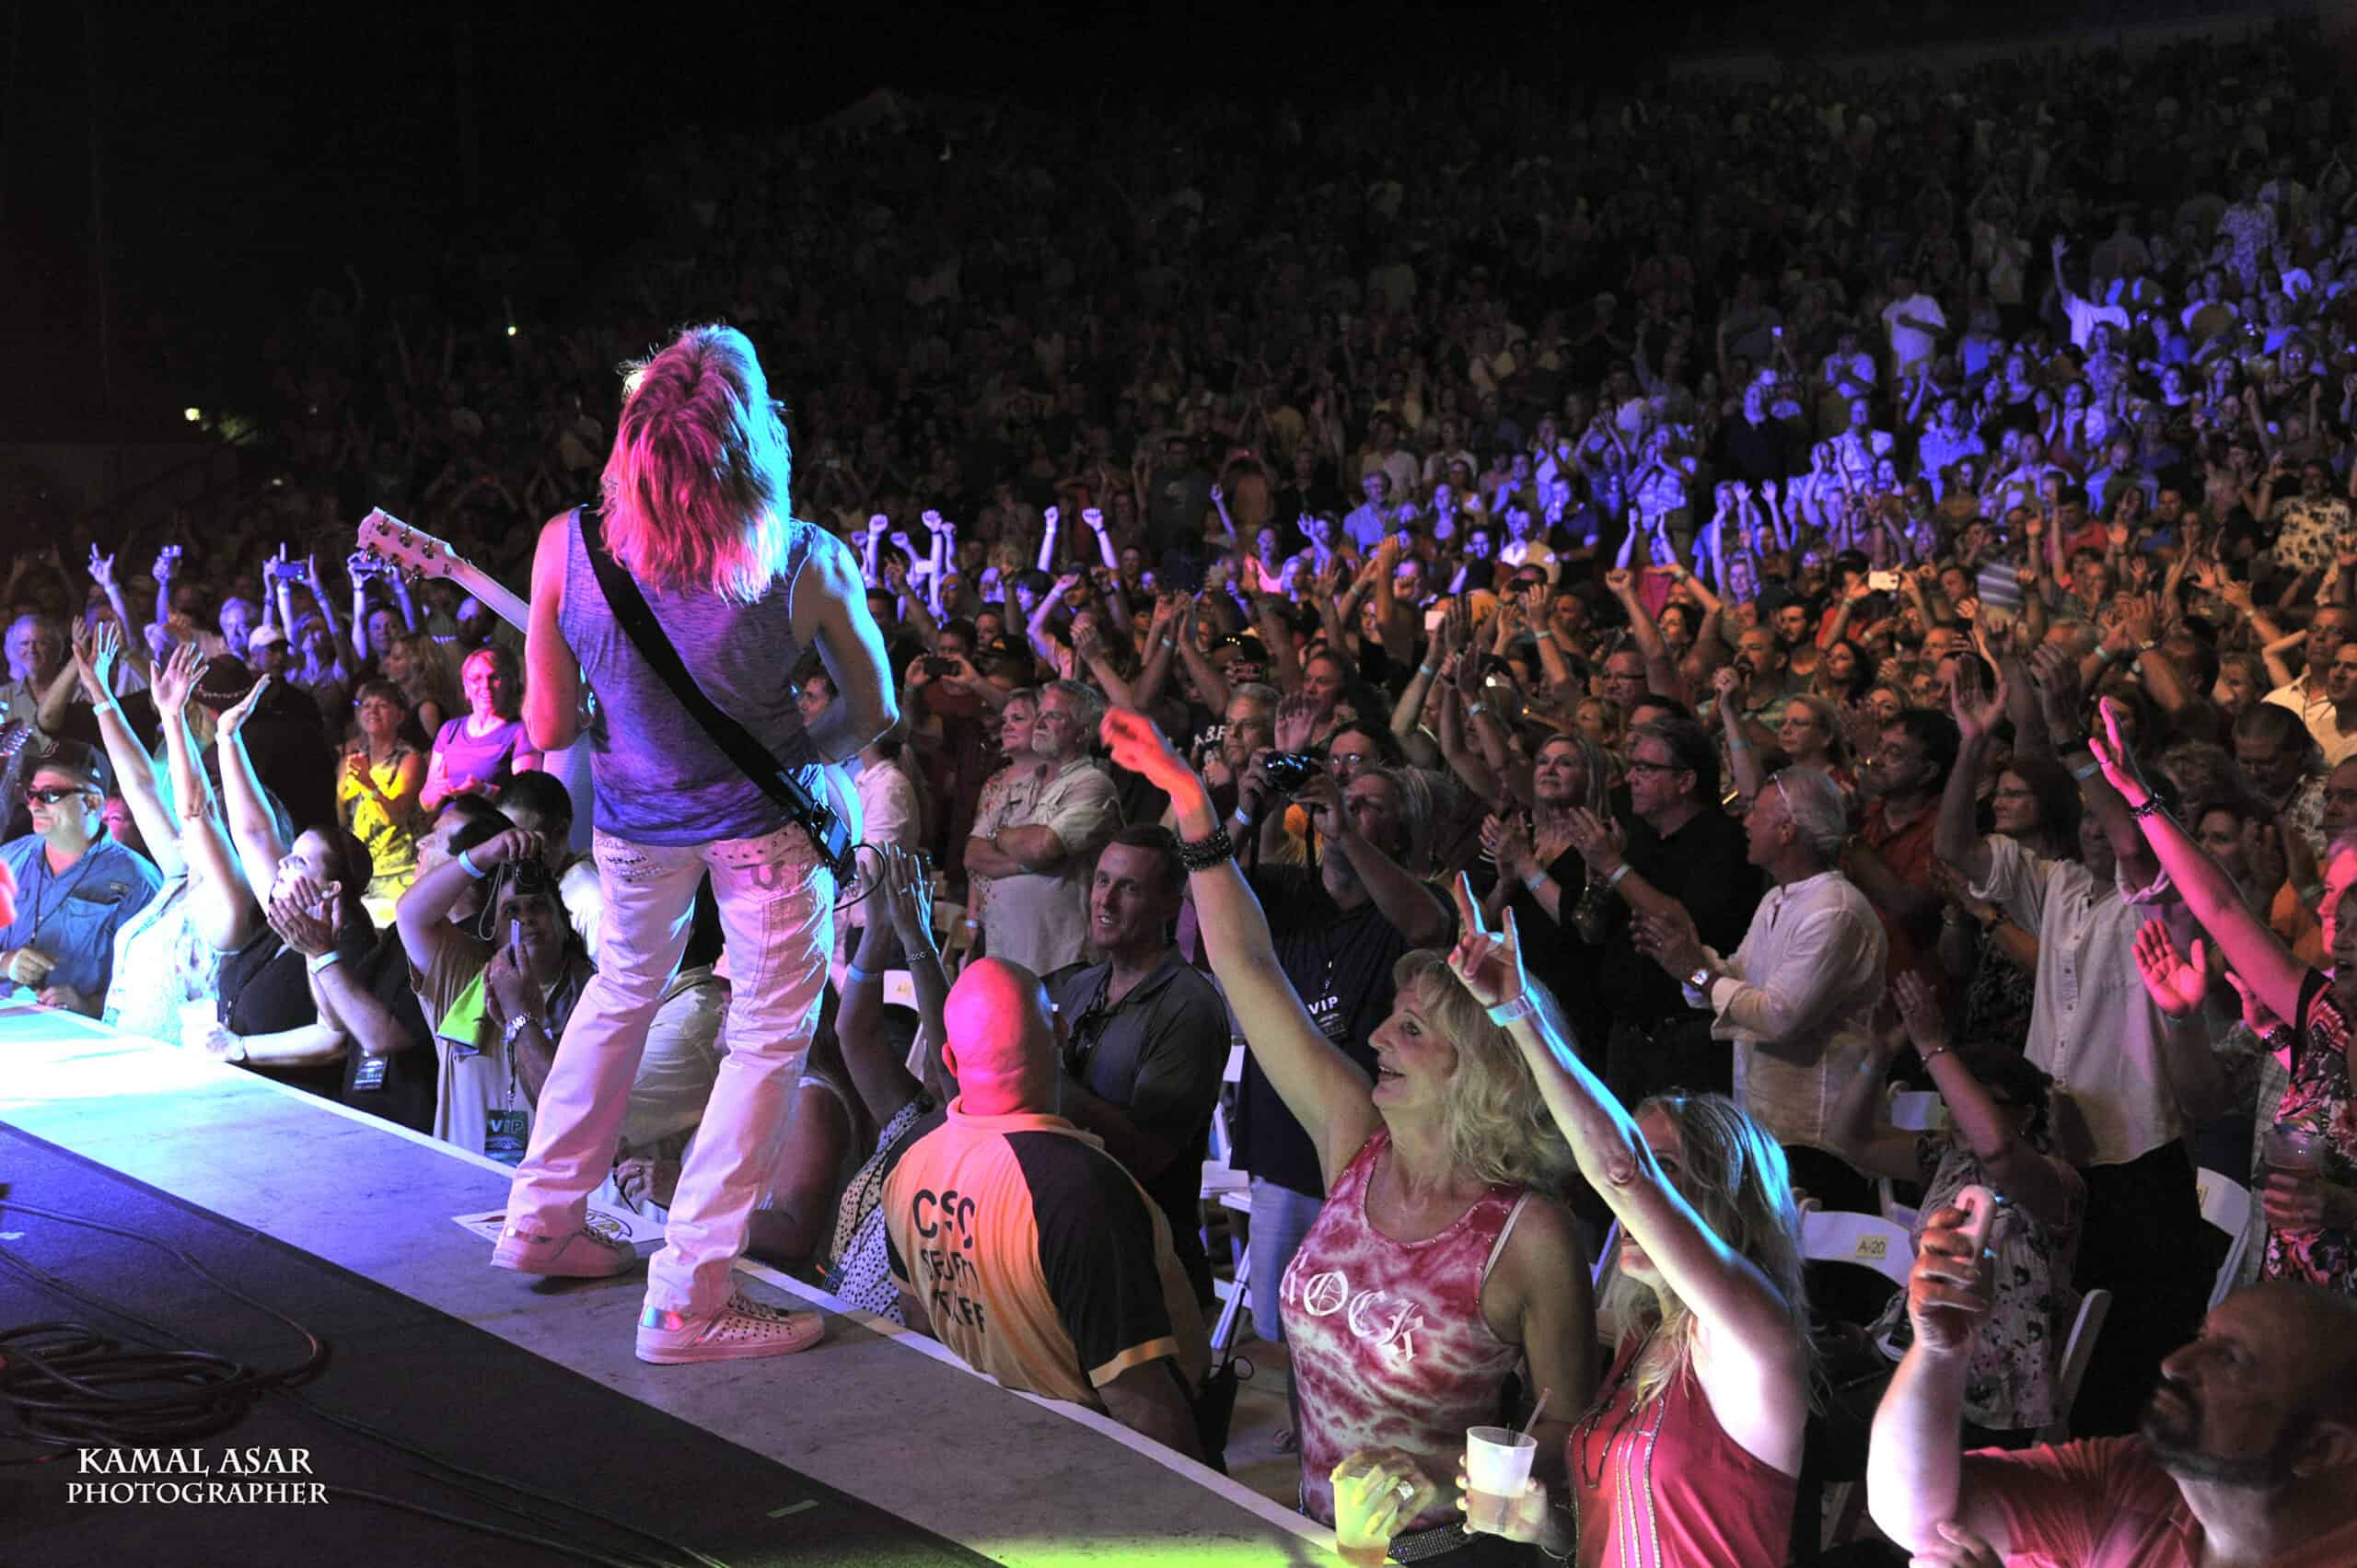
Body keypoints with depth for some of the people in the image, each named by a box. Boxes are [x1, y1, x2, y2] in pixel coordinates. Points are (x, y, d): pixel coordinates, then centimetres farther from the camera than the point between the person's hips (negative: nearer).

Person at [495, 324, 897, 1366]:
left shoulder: (566, 546, -18)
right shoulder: (807, 564, -22)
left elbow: (547, 729, -9)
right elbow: (874, 710, -7)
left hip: (633, 815, 4)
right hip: (764, 820, -3)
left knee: (622, 993, 26)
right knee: (770, 1033, 8)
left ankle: (541, 1221, 36)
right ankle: (688, 1297, 7)